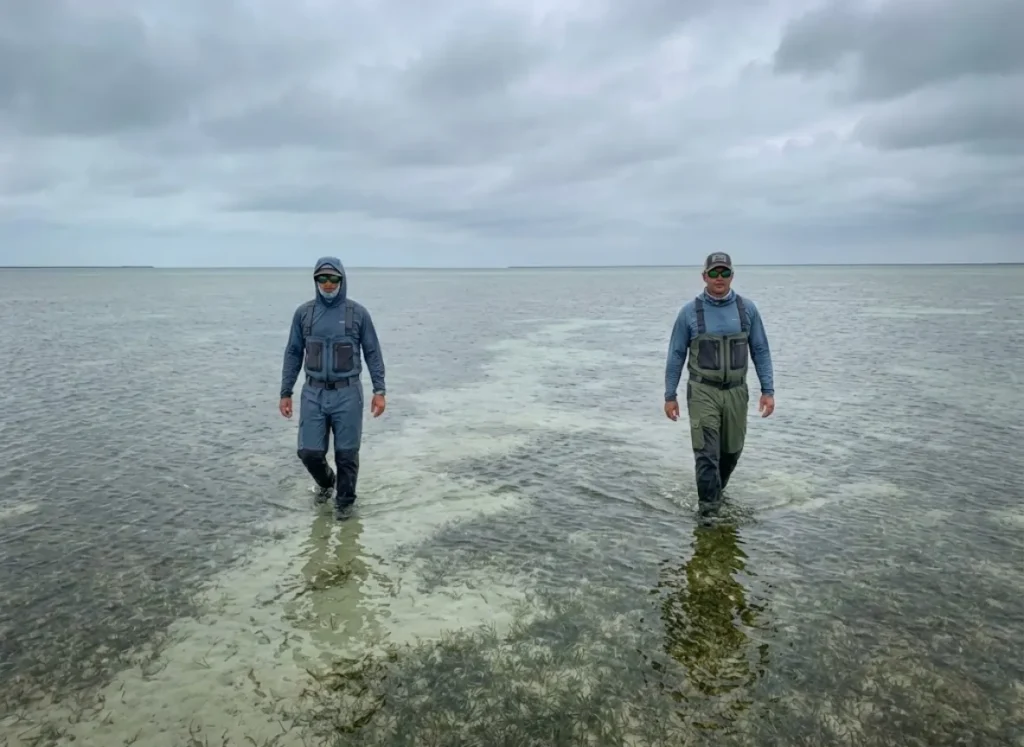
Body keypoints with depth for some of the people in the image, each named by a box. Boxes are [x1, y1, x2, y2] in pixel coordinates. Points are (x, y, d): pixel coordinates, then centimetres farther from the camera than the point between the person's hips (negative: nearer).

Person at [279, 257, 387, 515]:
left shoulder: (358, 313, -2)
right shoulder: (303, 313, 4)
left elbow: (373, 353, 1)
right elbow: (293, 354, 8)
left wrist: (379, 391, -5)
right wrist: (285, 393, 5)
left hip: (347, 393, -2)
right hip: (313, 393, 2)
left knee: (346, 453, 2)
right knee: (309, 452, 1)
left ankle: (344, 501, 23)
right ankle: (326, 482, 33)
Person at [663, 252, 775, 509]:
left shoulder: (747, 309, 0)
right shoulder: (689, 311, -5)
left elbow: (760, 351, 4)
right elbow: (676, 355, 0)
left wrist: (768, 390, -2)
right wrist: (670, 395, -1)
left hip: (736, 392, 3)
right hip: (703, 392, -3)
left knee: (731, 451, 15)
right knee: (707, 454, -7)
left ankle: (714, 493, 40)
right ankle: (708, 507, 4)